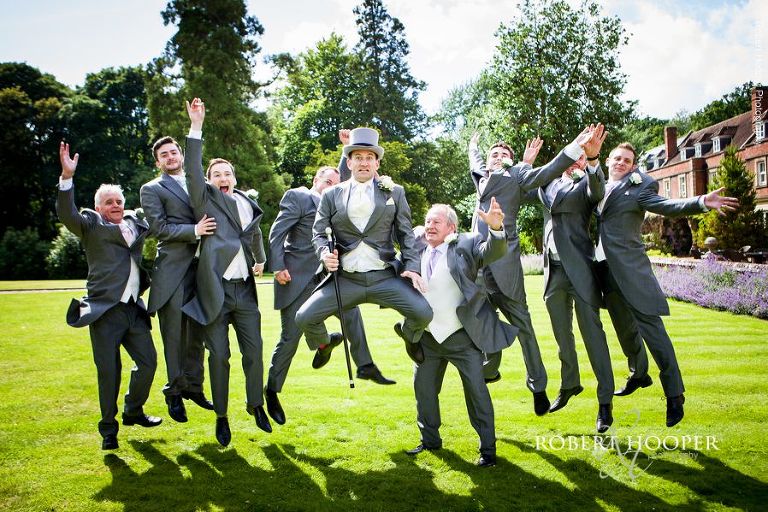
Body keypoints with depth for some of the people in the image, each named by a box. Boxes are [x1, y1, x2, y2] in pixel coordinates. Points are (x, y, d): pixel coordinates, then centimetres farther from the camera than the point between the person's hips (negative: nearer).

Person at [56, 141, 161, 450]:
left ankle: (133, 411, 32)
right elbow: (66, 214, -15)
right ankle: (108, 429, 15)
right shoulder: (91, 224, 3)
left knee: (148, 361, 9)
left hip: (134, 309, 5)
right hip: (105, 310, -5)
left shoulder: (135, 223, 17)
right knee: (108, 371, 0)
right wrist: (67, 176, -27)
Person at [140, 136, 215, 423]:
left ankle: (193, 386, 22)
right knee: (174, 333, 0)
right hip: (173, 269, -5)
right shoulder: (152, 189, 3)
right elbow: (157, 227, -8)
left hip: (201, 267, 5)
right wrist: (194, 230, -18)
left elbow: (211, 221, 24)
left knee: (197, 332, 11)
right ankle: (174, 392, 12)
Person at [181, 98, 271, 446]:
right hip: (215, 290, -4)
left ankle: (255, 404, 25)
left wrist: (261, 260, 29)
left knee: (254, 350, 4)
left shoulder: (248, 204, 15)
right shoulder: (204, 200, 3)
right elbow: (192, 171, -14)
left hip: (244, 290, 4)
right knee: (219, 355, 1)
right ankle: (221, 416, 16)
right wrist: (196, 127, -19)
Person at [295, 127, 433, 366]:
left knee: (423, 313, -19)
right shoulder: (332, 195, 9)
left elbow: (405, 233, 9)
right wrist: (325, 253, -13)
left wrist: (412, 266, -4)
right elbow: (319, 232, 9)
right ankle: (324, 344, 27)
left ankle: (411, 339, 21)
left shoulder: (394, 192, 10)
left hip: (385, 277, 0)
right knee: (304, 318, -10)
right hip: (345, 279, 1)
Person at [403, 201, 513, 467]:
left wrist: (496, 227, -44)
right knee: (423, 388, 15)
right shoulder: (416, 252, 3)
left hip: (462, 337, -5)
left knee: (476, 390, -1)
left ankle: (488, 448, 12)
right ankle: (430, 439, 34)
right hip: (428, 338, 5)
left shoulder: (465, 244, -9)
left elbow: (493, 251, -25)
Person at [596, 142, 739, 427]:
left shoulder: (639, 187, -2)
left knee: (650, 325, -11)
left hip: (630, 266, -6)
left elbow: (666, 206, -15)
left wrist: (702, 202, -31)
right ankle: (639, 374, 40)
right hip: (605, 266, 6)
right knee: (624, 328, 19)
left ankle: (674, 394, -5)